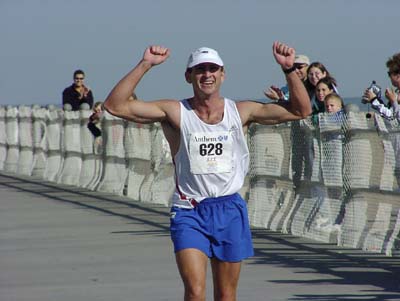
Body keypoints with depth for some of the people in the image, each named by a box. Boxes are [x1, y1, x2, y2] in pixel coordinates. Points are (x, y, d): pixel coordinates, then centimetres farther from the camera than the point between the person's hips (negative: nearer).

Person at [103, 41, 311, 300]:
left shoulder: (242, 112, 3)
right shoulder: (175, 112, -4)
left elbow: (301, 110, 3)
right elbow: (115, 105, -11)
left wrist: (289, 69, -10)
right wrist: (145, 65, -18)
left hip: (230, 210, 2)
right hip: (188, 211, -2)